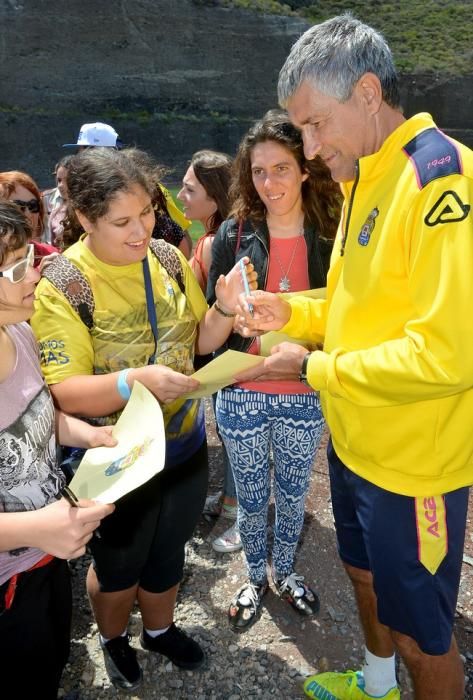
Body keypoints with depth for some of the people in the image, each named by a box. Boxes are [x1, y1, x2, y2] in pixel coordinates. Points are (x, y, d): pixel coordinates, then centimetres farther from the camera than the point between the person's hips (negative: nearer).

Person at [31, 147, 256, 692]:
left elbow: (199, 340, 3)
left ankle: (159, 629, 55)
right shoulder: (61, 287, -21)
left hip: (185, 444, 4)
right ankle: (113, 639, 54)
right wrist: (135, 380, -39)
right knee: (120, 566, 21)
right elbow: (65, 394, -22)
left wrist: (224, 308, -17)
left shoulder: (169, 259, -7)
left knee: (167, 554, 25)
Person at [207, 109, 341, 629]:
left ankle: (284, 572, 47)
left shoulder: (331, 235, -6)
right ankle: (255, 578, 44)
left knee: (292, 494, 20)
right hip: (242, 394, 0)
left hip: (303, 394, 1)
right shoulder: (233, 234, -6)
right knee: (251, 498, 17)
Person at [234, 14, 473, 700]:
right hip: (355, 442, 9)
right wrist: (291, 312, -1)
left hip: (415, 462, -9)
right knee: (366, 575, 28)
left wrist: (313, 368, -19)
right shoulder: (363, 180, 8)